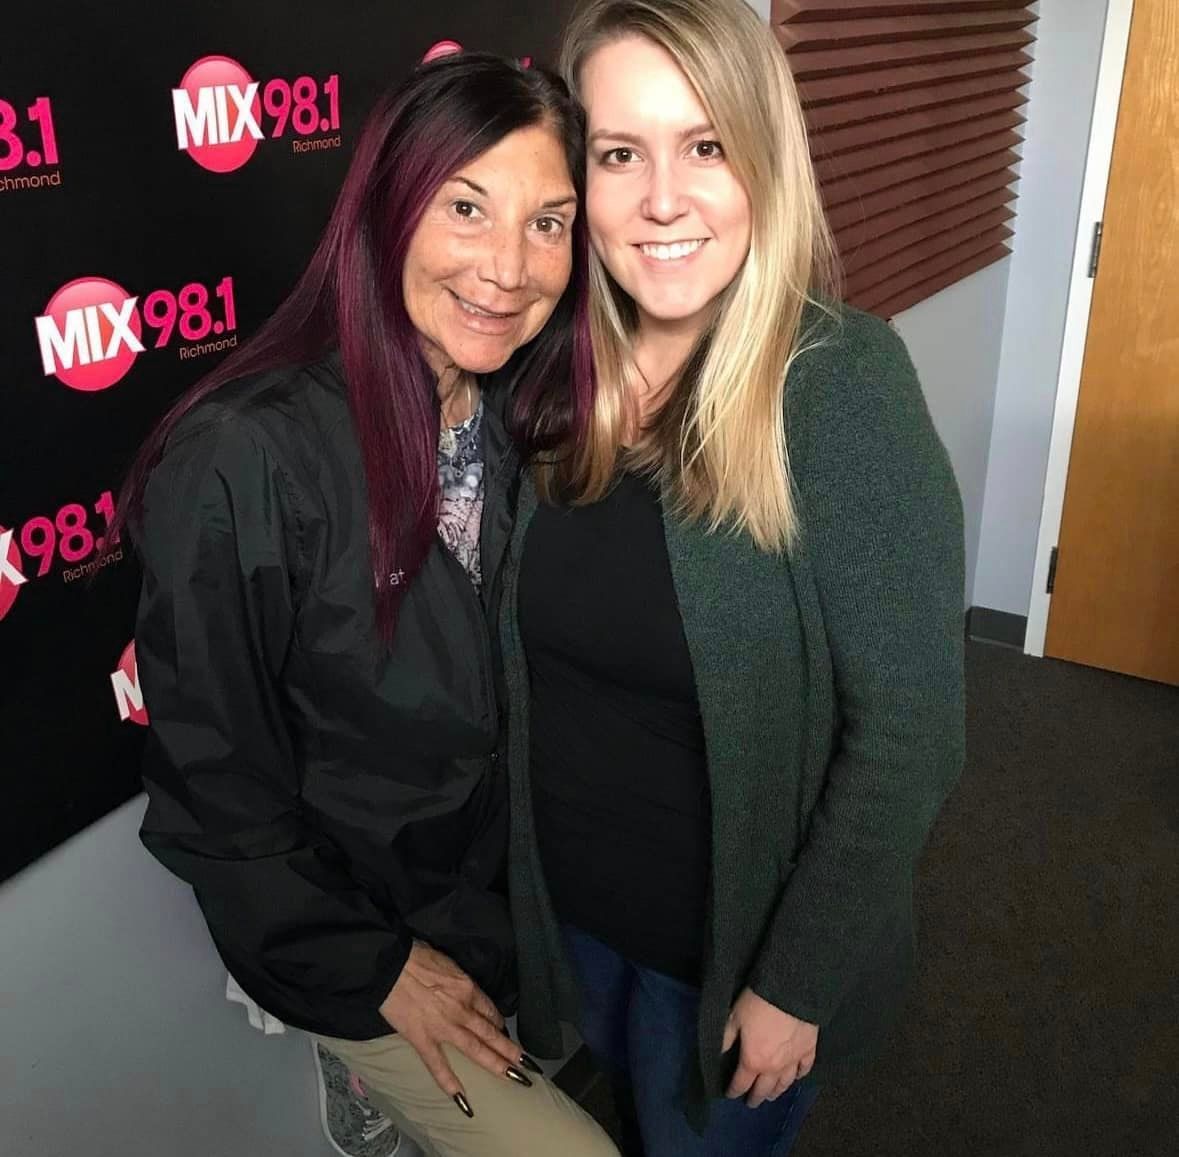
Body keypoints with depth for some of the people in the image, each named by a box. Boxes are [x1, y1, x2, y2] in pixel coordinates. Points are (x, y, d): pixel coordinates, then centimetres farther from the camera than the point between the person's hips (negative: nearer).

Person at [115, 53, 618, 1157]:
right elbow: (210, 775, -19)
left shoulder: (526, 422, -7)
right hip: (334, 929, -6)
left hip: (511, 887, 6)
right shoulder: (242, 458, -28)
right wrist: (372, 968, -12)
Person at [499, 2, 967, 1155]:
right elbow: (531, 652, 1)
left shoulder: (843, 385, -24)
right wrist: (519, 876, 3)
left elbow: (907, 732, -20)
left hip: (737, 937, -4)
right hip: (568, 905, 5)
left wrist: (794, 981, -15)